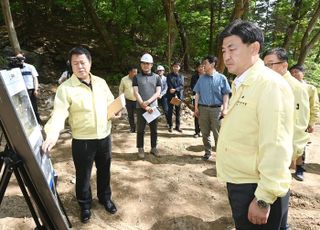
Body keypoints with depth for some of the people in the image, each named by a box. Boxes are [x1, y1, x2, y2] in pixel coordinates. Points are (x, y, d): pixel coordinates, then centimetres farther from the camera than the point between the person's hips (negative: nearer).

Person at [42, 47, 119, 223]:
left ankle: (105, 197, 44)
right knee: (83, 174, 13)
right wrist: (53, 133, -39)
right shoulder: (65, 88, -13)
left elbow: (111, 102, 15)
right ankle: (85, 205, 38)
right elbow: (59, 113, -23)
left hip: (104, 136, 4)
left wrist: (116, 111, -6)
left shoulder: (101, 82, 3)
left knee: (104, 170, 20)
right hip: (82, 140, -4)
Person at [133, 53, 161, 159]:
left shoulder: (156, 77, 6)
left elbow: (158, 93, -1)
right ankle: (140, 149, 16)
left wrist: (148, 102, -15)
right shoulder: (136, 77, 2)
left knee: (154, 129, 8)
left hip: (153, 107, 2)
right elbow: (136, 93, -5)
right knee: (140, 130, 4)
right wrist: (144, 106, -14)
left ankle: (153, 147, 22)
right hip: (140, 107, -1)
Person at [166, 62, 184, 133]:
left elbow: (182, 86, 0)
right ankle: (170, 126, 8)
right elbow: (169, 86, -4)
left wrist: (175, 89, -18)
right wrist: (175, 94, -14)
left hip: (179, 95, 2)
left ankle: (177, 126, 11)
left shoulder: (181, 76, 14)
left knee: (178, 111, 4)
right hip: (171, 95, -2)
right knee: (170, 111, 1)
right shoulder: (169, 76, 6)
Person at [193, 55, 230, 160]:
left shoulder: (221, 78, -1)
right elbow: (197, 94, 10)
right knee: (205, 133, 10)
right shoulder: (201, 78, 8)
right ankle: (207, 152, 25)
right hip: (203, 108, 3)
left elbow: (225, 95, -1)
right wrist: (196, 107, 3)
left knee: (218, 133, 1)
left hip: (216, 109, -3)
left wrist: (225, 109, -8)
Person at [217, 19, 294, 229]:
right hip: (239, 183, 9)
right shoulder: (241, 85, 10)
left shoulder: (270, 84, -18)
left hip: (256, 189, -8)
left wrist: (264, 200, -19)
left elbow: (275, 148, -23)